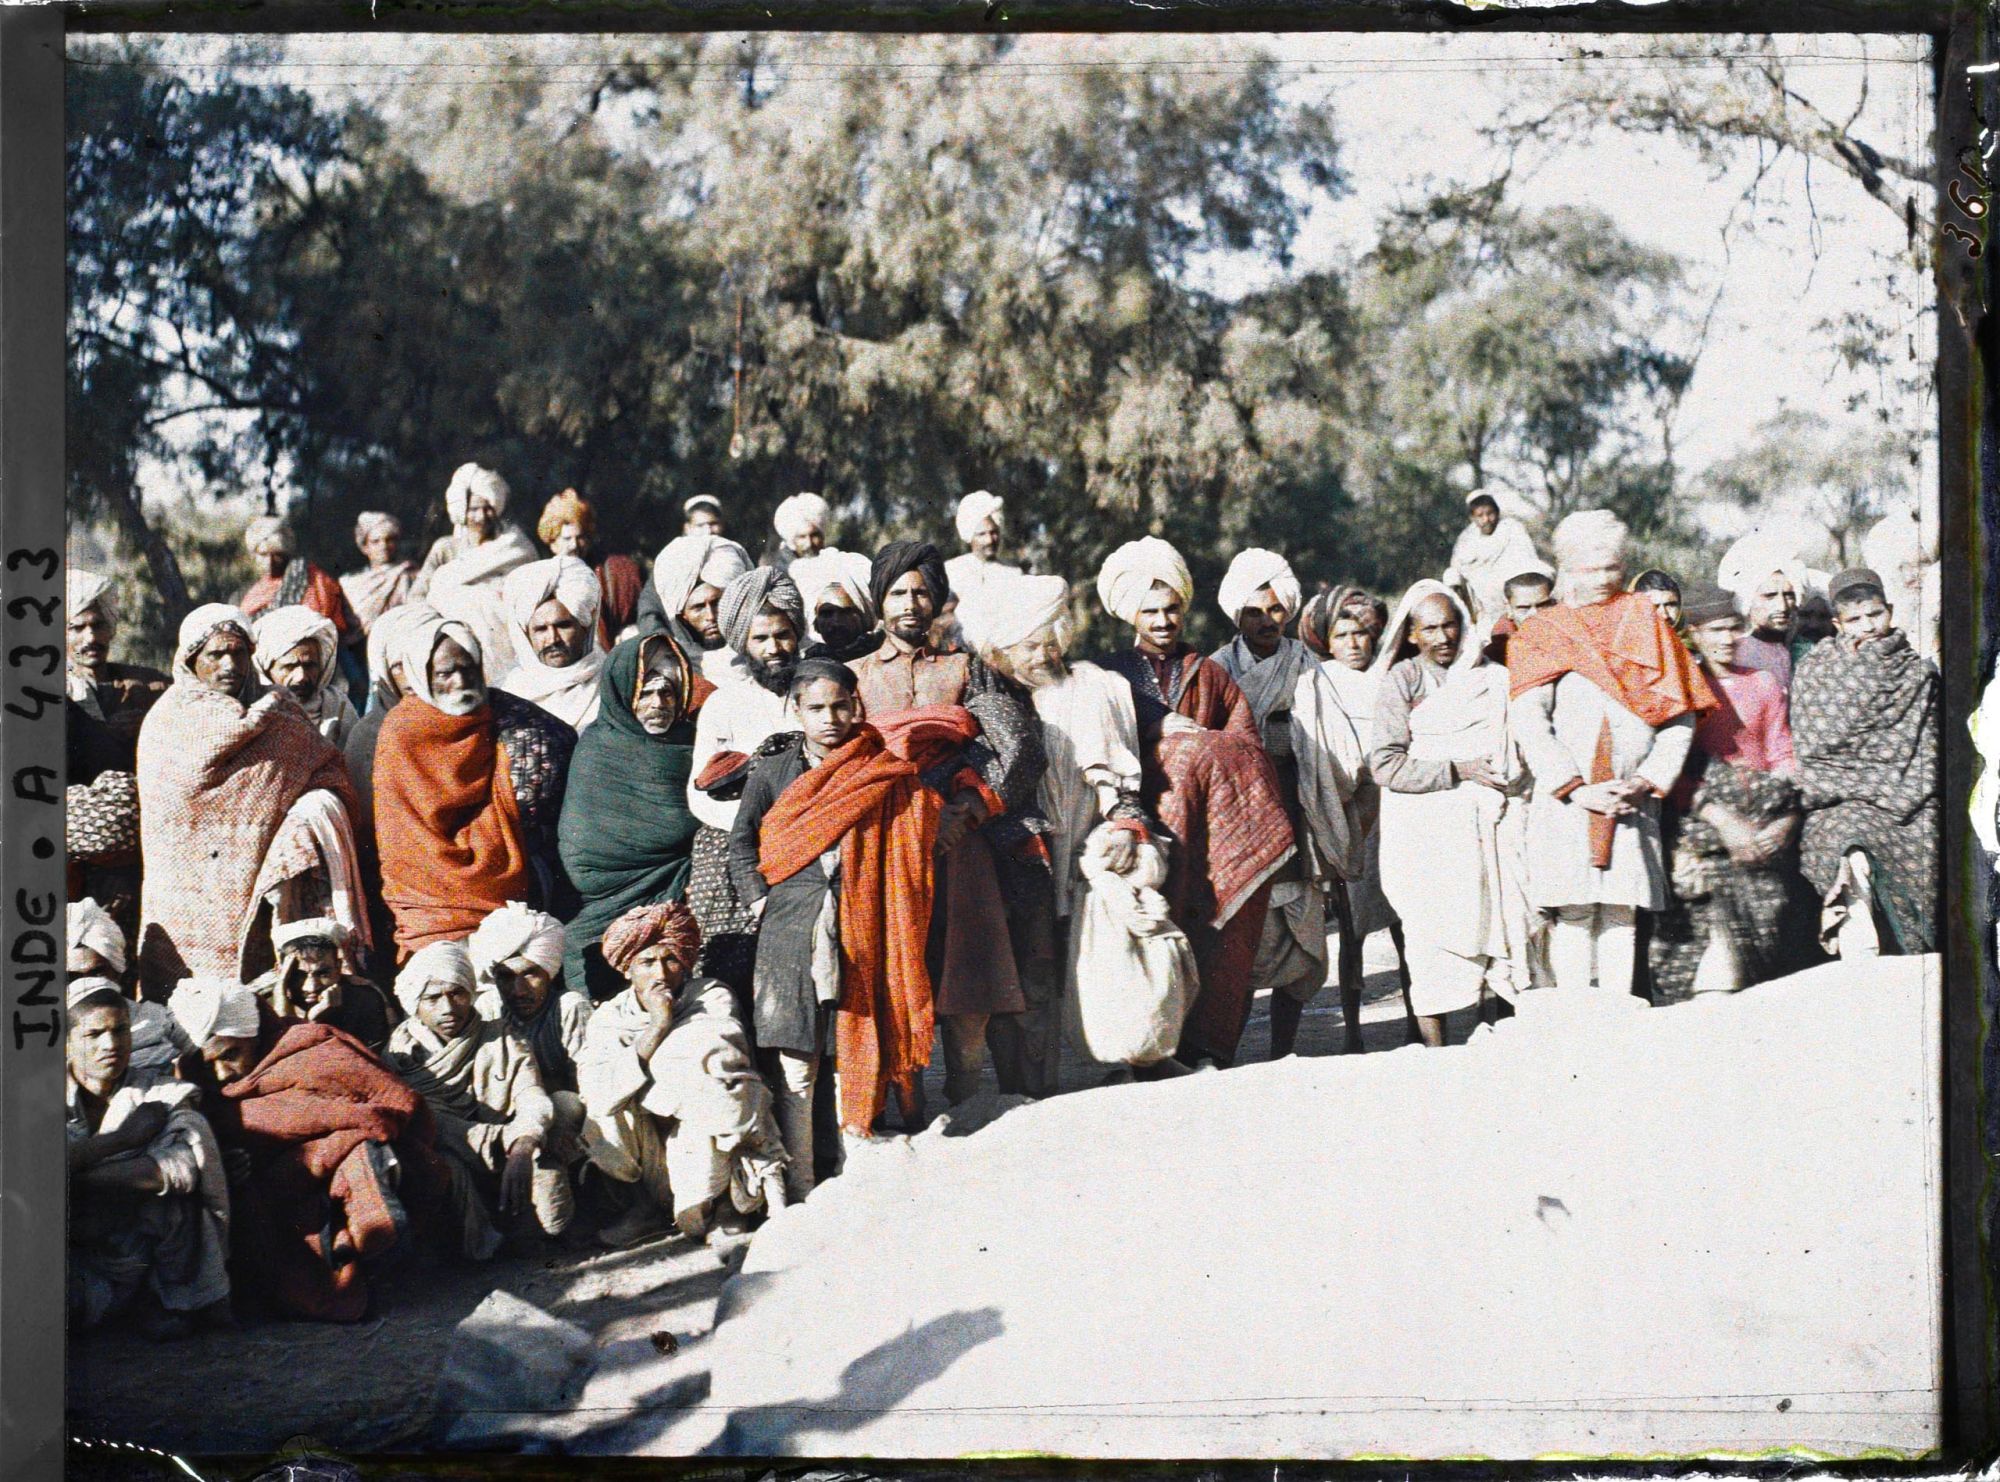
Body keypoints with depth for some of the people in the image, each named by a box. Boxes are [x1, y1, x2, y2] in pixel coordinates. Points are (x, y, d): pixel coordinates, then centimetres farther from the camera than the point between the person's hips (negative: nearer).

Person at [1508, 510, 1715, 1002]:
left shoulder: (1646, 624, 14)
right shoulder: (1541, 635, 9)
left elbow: (1680, 718, 8)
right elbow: (1528, 724, -3)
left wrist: (1649, 781, -5)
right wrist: (1576, 789, -12)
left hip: (1633, 801, 2)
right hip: (1566, 801, -2)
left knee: (1622, 913, -1)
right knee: (1573, 913, -7)